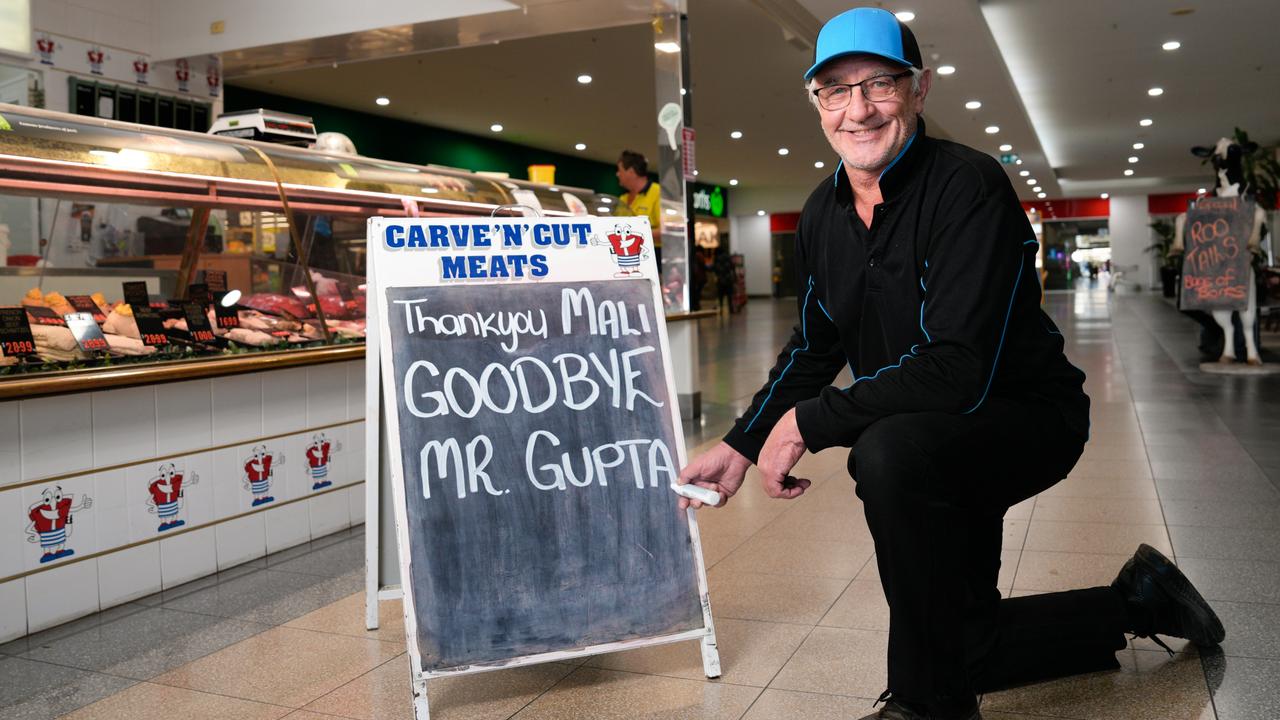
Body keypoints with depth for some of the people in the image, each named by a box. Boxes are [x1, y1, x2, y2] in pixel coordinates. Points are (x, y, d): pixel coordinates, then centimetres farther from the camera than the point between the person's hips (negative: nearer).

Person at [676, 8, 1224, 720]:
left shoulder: (969, 187, -26)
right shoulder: (823, 214, -2)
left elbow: (960, 371, -35)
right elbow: (813, 348, 8)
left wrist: (808, 422, -29)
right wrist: (741, 446, -1)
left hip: (1027, 415, -7)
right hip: (935, 444, 8)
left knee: (890, 452, -39)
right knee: (964, 648, 16)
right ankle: (1136, 602, 39)